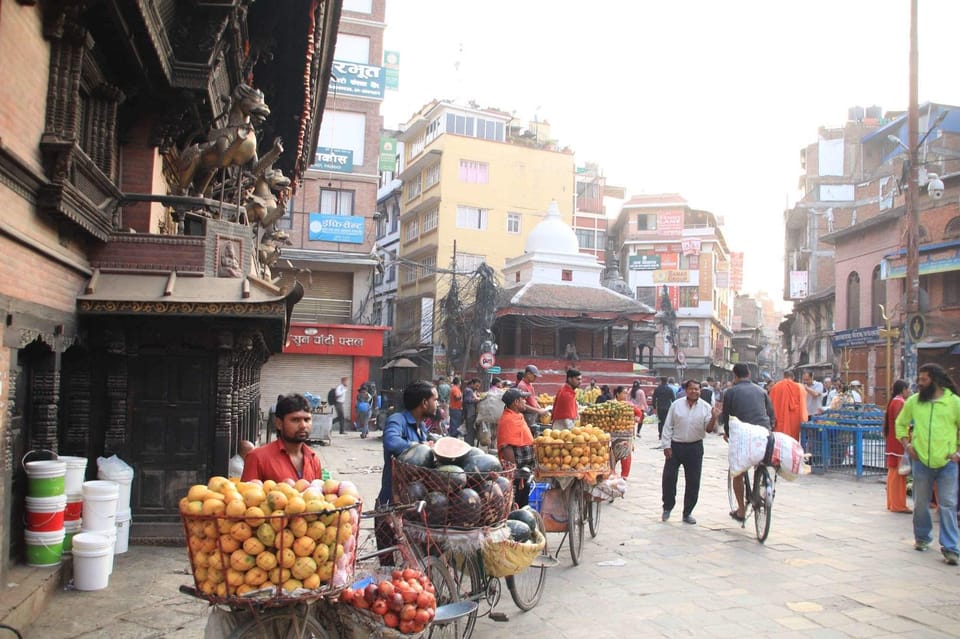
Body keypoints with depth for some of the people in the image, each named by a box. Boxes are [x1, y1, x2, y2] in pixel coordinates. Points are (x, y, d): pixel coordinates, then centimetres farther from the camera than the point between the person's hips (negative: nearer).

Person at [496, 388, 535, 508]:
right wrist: (515, 473, -28)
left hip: (523, 472, 10)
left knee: (523, 504, 18)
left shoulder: (518, 416, 12)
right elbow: (507, 448, -27)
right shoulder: (508, 420, -20)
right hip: (516, 474, -10)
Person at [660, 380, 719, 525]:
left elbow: (708, 429, -3)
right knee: (668, 478, 1)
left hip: (694, 448, 0)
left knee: (693, 482, 5)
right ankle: (667, 508, 20)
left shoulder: (705, 407, 0)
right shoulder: (676, 405, -1)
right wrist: (666, 446, -4)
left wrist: (714, 418, -23)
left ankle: (687, 513, 18)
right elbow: (668, 426, 1)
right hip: (675, 446, 0)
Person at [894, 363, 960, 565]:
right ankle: (922, 537, 31)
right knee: (920, 504, 12)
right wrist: (906, 444, 3)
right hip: (921, 461, 3)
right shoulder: (913, 402, 3)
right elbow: (900, 424, 16)